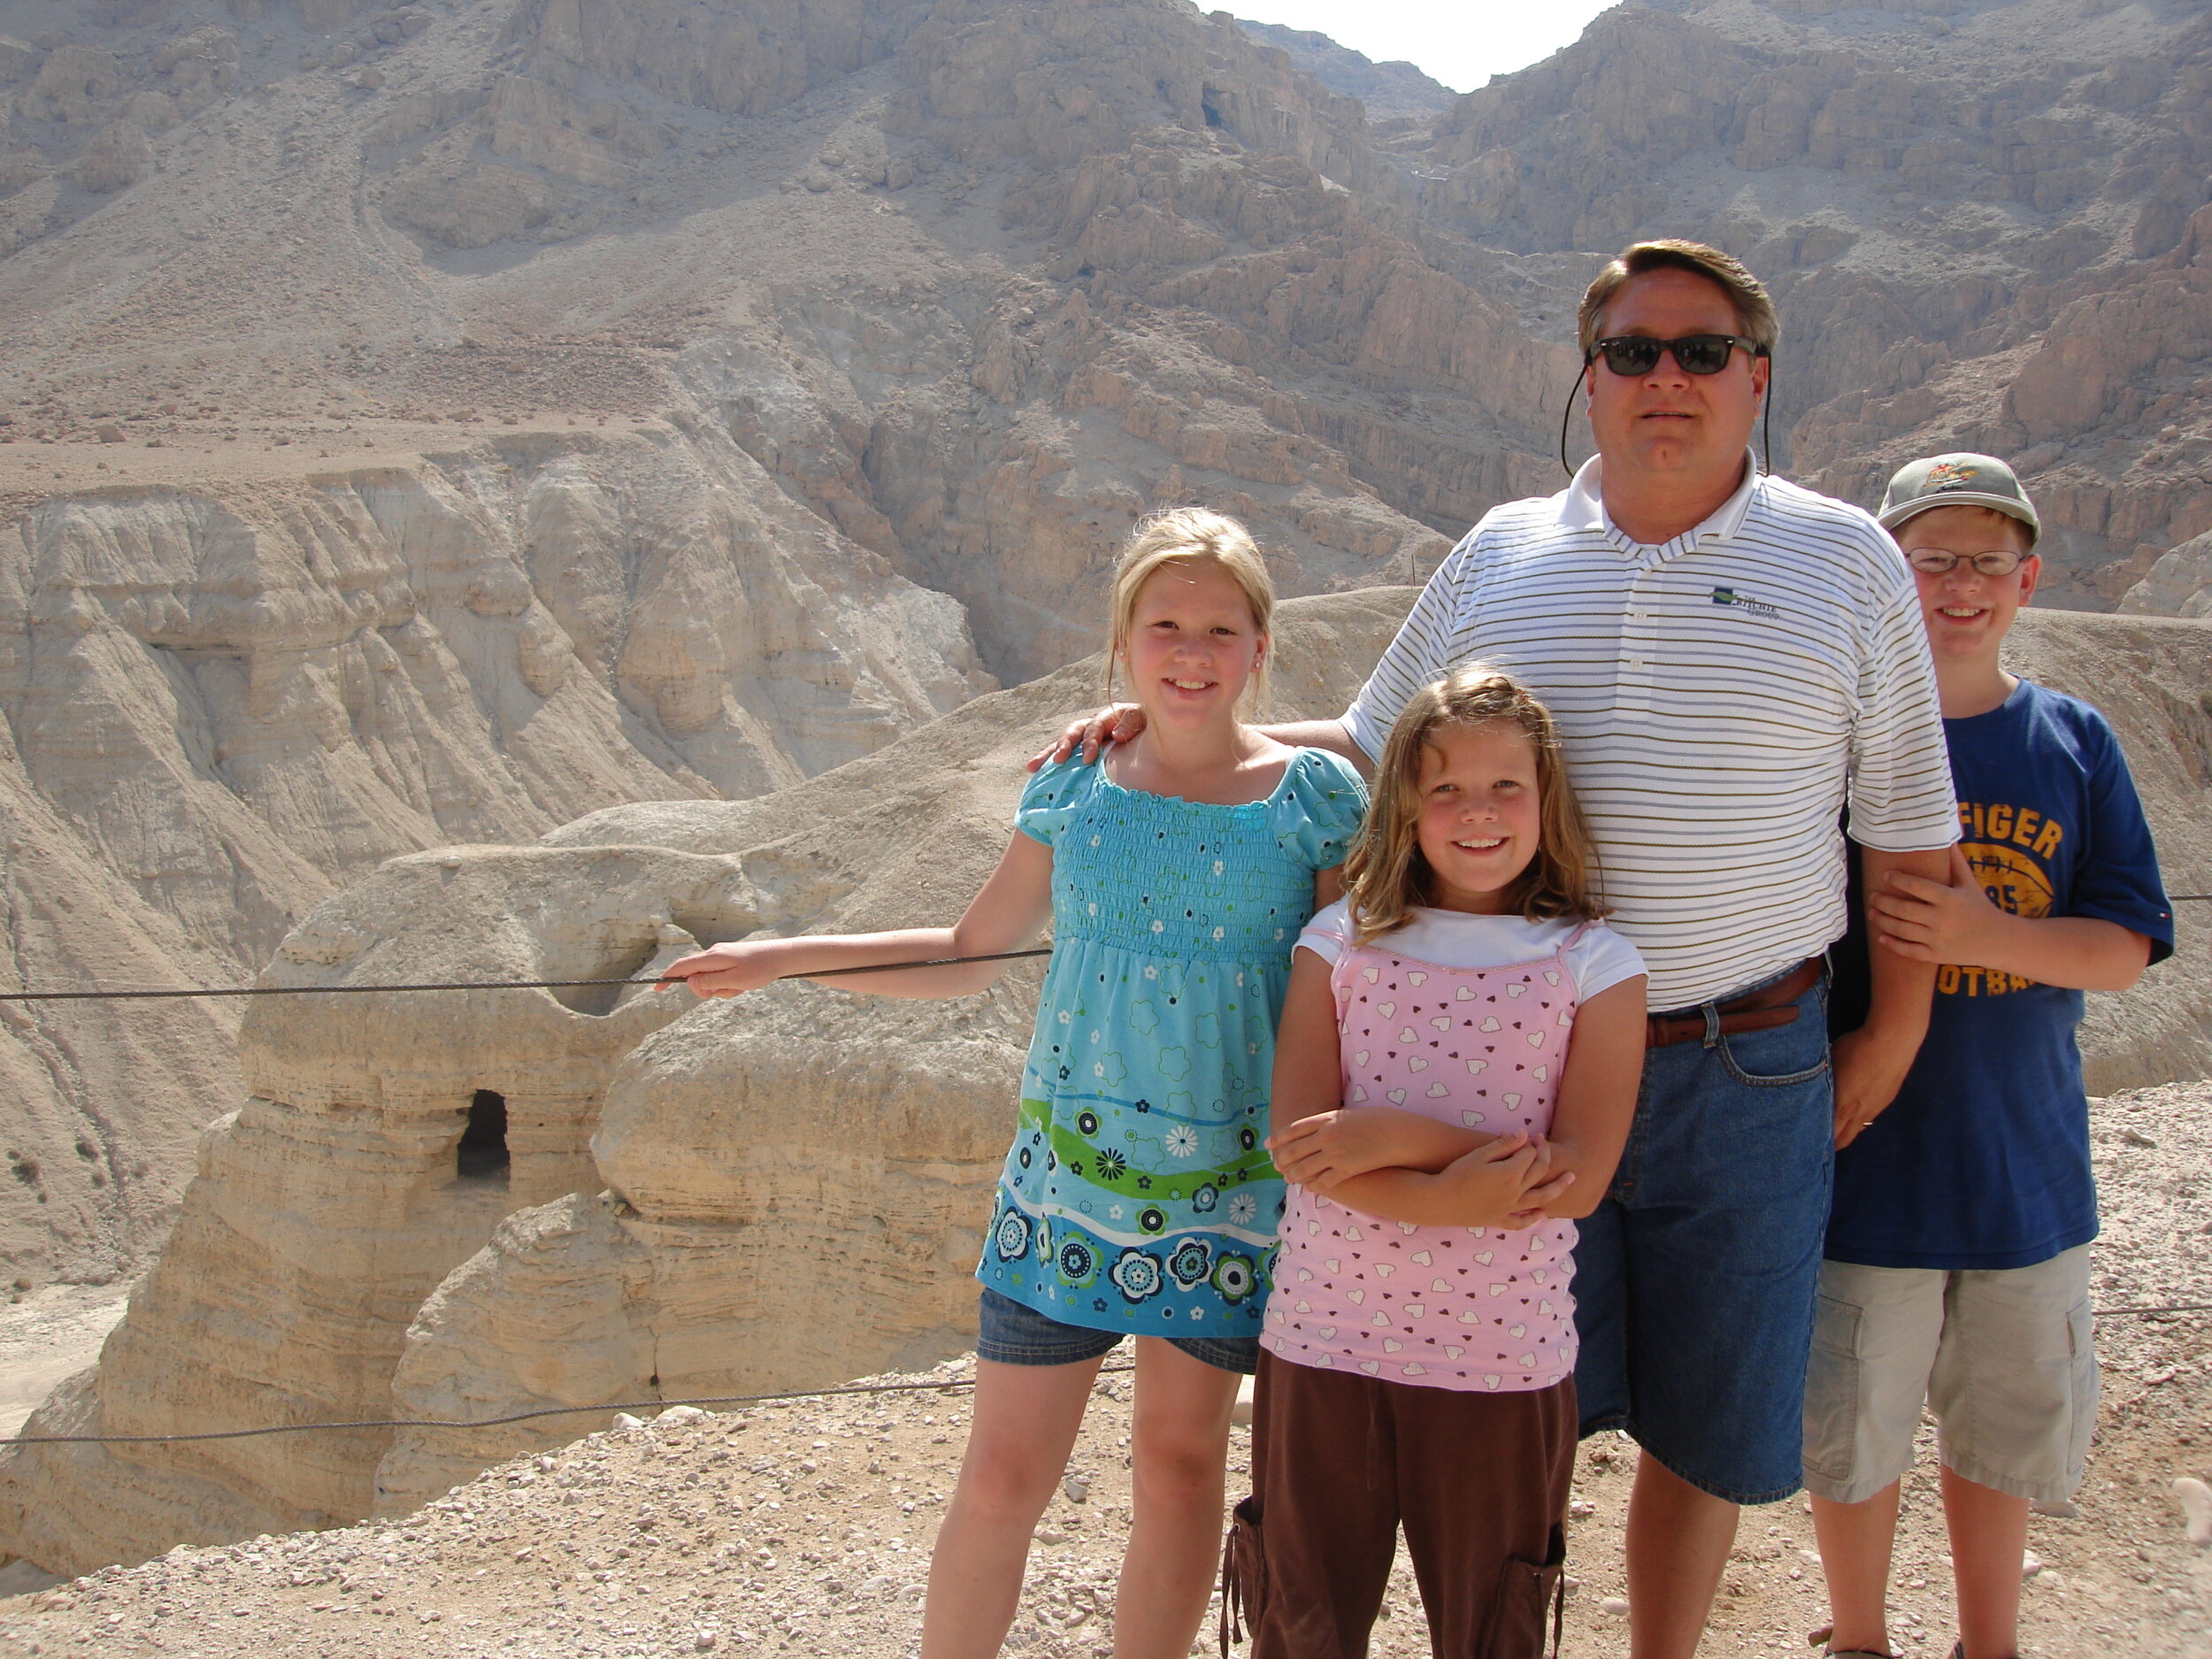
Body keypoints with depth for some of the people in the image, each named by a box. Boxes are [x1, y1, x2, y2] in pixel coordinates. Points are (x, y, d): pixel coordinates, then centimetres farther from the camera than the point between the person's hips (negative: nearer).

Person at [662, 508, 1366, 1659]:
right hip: (1066, 1176, 1)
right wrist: (781, 959, 7)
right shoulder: (1074, 786, 2)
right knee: (1003, 1474, 4)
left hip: (1229, 1191, -1)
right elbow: (971, 954, 12)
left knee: (1180, 1465, 9)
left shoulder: (1315, 797, -3)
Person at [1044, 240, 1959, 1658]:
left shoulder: (1846, 562, 0)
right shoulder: (1499, 558, 5)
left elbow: (1910, 824, 4)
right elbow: (1374, 753, 15)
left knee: (1707, 1422, 12)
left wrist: (1894, 1035, 1)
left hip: (1747, 1074, -1)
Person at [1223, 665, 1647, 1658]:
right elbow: (1298, 1142, -7)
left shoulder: (1592, 964, -1)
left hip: (1503, 1365, -1)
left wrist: (1392, 1136, -17)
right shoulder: (1341, 943, 3)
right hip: (1323, 1345, 1)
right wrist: (1454, 1191, -21)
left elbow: (1581, 1176, -11)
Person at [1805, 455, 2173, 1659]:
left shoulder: (2074, 743, 0)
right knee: (1854, 1426, 10)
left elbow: (2125, 949, -4)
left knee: (2007, 1425, 17)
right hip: (1868, 1154, -2)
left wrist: (1985, 936, -20)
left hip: (2025, 1158, 2)